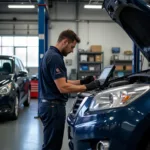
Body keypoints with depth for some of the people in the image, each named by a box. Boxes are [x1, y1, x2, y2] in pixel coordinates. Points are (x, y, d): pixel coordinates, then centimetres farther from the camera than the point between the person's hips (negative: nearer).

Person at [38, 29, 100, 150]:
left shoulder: (51, 54, 14)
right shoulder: (55, 57, -19)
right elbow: (63, 88, -24)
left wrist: (81, 81, 12)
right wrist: (87, 87, -16)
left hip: (49, 104, 10)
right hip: (53, 106, -10)